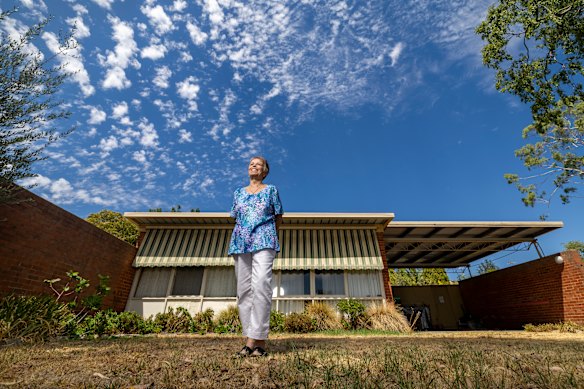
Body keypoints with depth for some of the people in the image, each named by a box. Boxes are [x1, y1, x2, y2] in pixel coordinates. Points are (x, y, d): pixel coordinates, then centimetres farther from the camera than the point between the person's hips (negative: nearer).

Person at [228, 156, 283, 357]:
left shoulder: (270, 190, 12)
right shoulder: (239, 192, 20)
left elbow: (278, 217, 15)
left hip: (264, 242, -3)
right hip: (241, 242, 4)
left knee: (261, 285, -18)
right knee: (244, 289, -1)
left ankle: (255, 339, -14)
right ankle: (255, 340, 5)